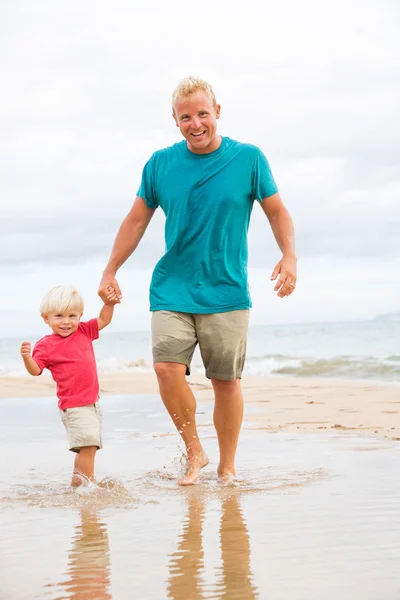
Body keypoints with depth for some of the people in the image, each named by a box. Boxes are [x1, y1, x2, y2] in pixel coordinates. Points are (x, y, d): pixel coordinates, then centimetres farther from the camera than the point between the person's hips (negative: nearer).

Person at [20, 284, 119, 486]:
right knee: (88, 444, -17)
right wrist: (27, 358, -33)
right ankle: (89, 484, -13)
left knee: (87, 447, 13)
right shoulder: (46, 345, -9)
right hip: (74, 406, -7)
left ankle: (76, 482, 23)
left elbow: (104, 320, 20)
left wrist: (109, 304, 3)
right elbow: (35, 370, -14)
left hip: (92, 402, 7)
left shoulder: (84, 332, 9)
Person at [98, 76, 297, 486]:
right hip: (171, 290, 1)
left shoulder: (248, 159, 0)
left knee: (226, 380, 2)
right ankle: (194, 452, 5)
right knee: (166, 367, -16)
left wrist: (289, 255, -9)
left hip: (226, 292, -1)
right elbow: (137, 220, 13)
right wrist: (110, 271, 11)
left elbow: (276, 211, 7)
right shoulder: (160, 164, 4)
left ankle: (227, 467, 20)